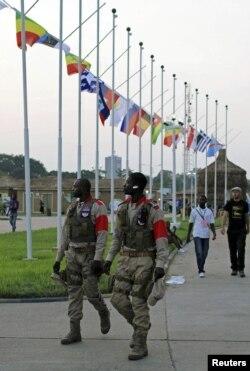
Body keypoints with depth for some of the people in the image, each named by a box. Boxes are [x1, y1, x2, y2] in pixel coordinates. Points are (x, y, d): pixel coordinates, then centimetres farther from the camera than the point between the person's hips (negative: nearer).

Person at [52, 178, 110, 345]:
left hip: (90, 256, -6)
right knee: (74, 292, 2)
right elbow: (65, 236, 13)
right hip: (73, 255, 6)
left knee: (91, 293, -5)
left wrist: (98, 259, -25)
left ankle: (104, 313, 28)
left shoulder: (98, 207, -12)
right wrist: (58, 259, 10)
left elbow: (102, 235, -18)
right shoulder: (72, 208, 10)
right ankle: (75, 332, 4)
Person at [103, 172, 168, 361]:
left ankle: (141, 346, 3)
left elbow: (162, 239, -16)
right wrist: (109, 258, 13)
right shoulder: (123, 208, 7)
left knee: (139, 302, -7)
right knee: (118, 299, -1)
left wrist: (160, 265, -24)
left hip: (145, 261, -6)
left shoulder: (153, 210, -13)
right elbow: (118, 235, 15)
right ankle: (140, 325, 24)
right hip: (127, 260, 6)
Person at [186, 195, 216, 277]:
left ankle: (201, 269, 24)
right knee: (199, 253, -13)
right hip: (197, 235, -2)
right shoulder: (194, 211, 4)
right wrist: (188, 236, 8)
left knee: (204, 254, 7)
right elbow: (191, 224, 9)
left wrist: (214, 233, -14)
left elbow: (211, 224, 4)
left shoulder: (209, 212, 8)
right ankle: (201, 271, -13)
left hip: (206, 235, 2)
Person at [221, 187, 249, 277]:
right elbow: (225, 215, -8)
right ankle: (234, 269, 17)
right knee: (232, 250, 6)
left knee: (241, 249, -10)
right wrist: (222, 227, -20)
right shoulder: (229, 203, 0)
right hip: (231, 230, 1)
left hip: (241, 230, -1)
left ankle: (241, 269, -7)